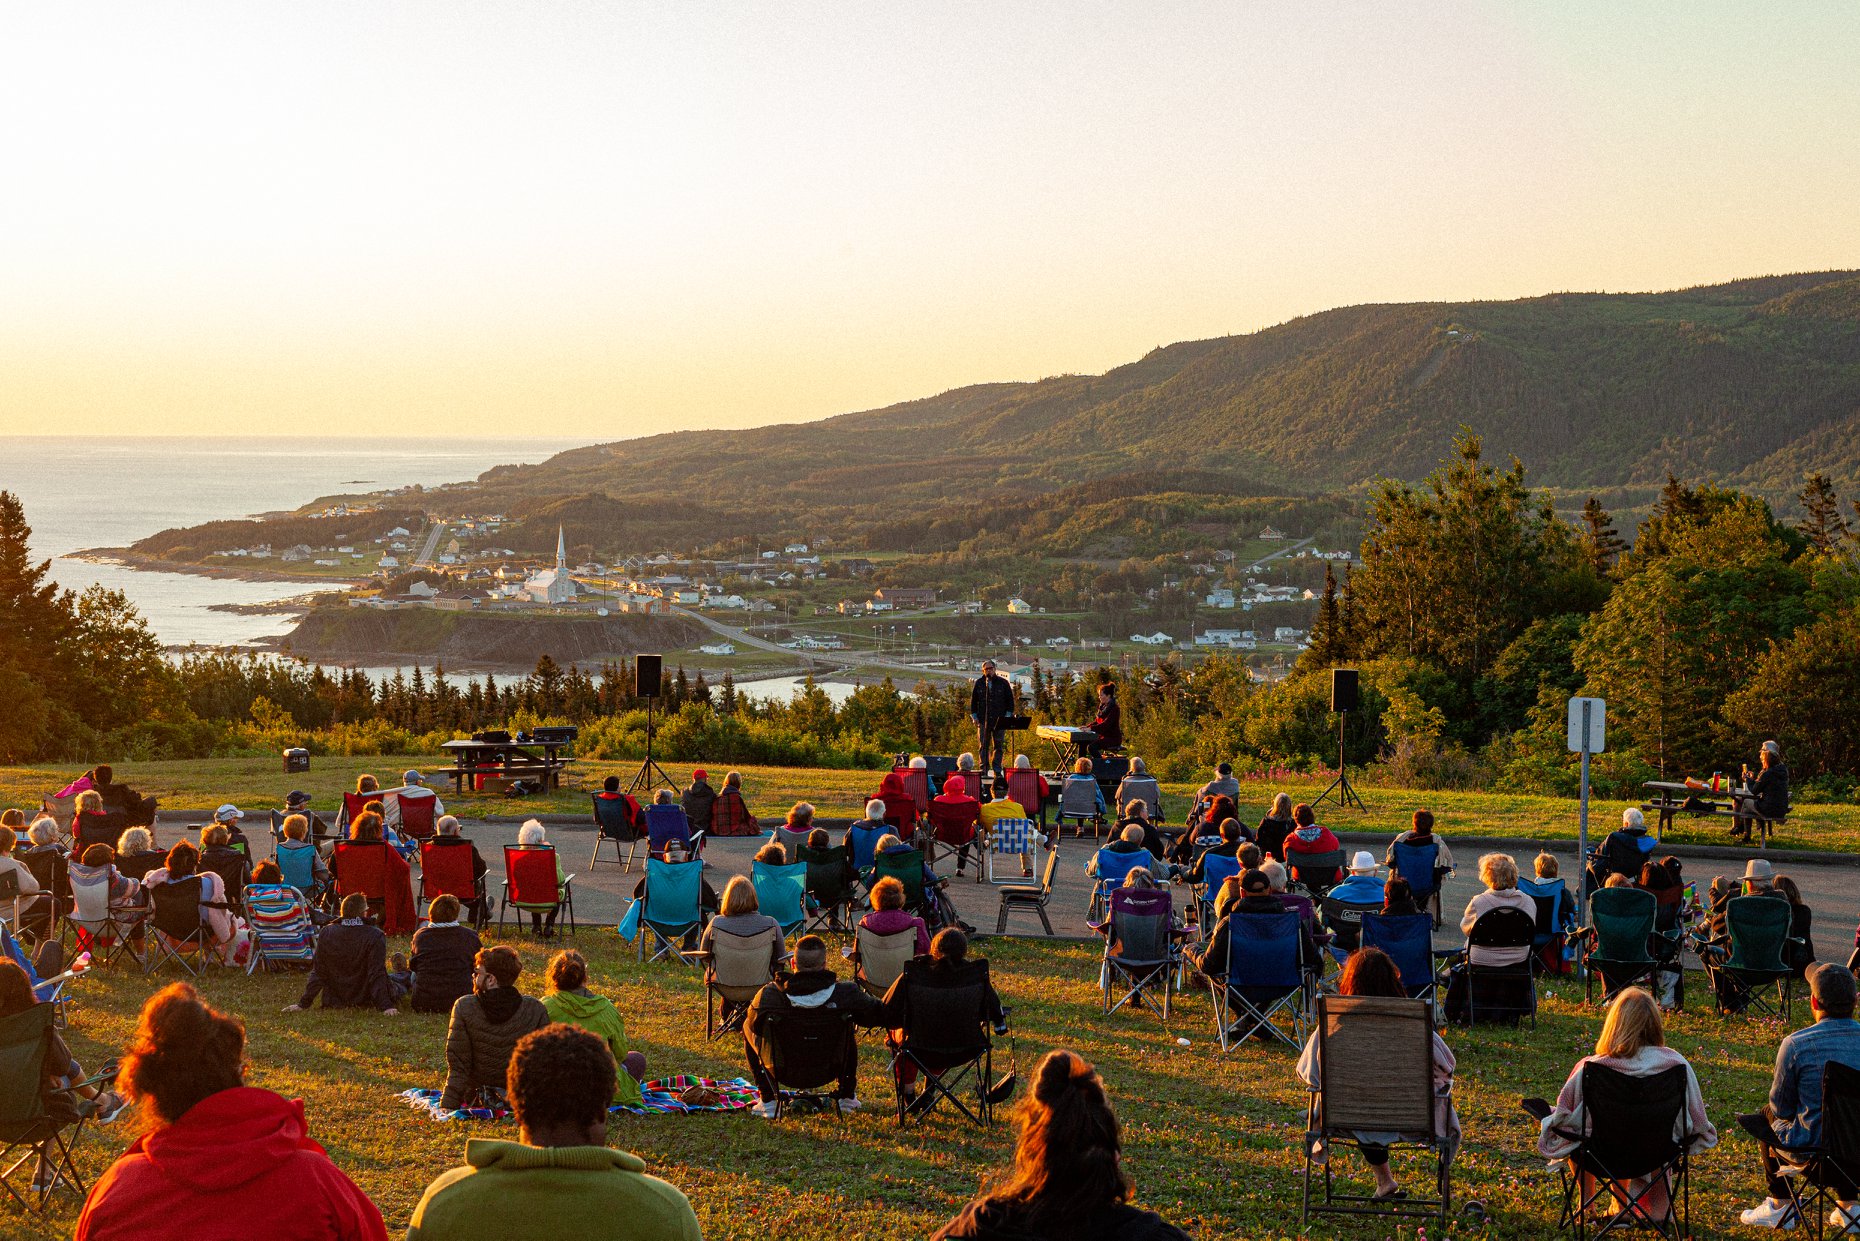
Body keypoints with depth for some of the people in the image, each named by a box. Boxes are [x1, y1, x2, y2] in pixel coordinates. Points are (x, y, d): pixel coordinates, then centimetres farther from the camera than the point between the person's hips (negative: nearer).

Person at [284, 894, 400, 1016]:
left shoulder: (326, 934, -5)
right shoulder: (375, 936, -16)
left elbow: (317, 973, -2)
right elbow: (377, 975, -20)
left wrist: (303, 1004, 3)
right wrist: (386, 1006, -19)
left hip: (334, 1002, 4)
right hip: (364, 1002, -4)